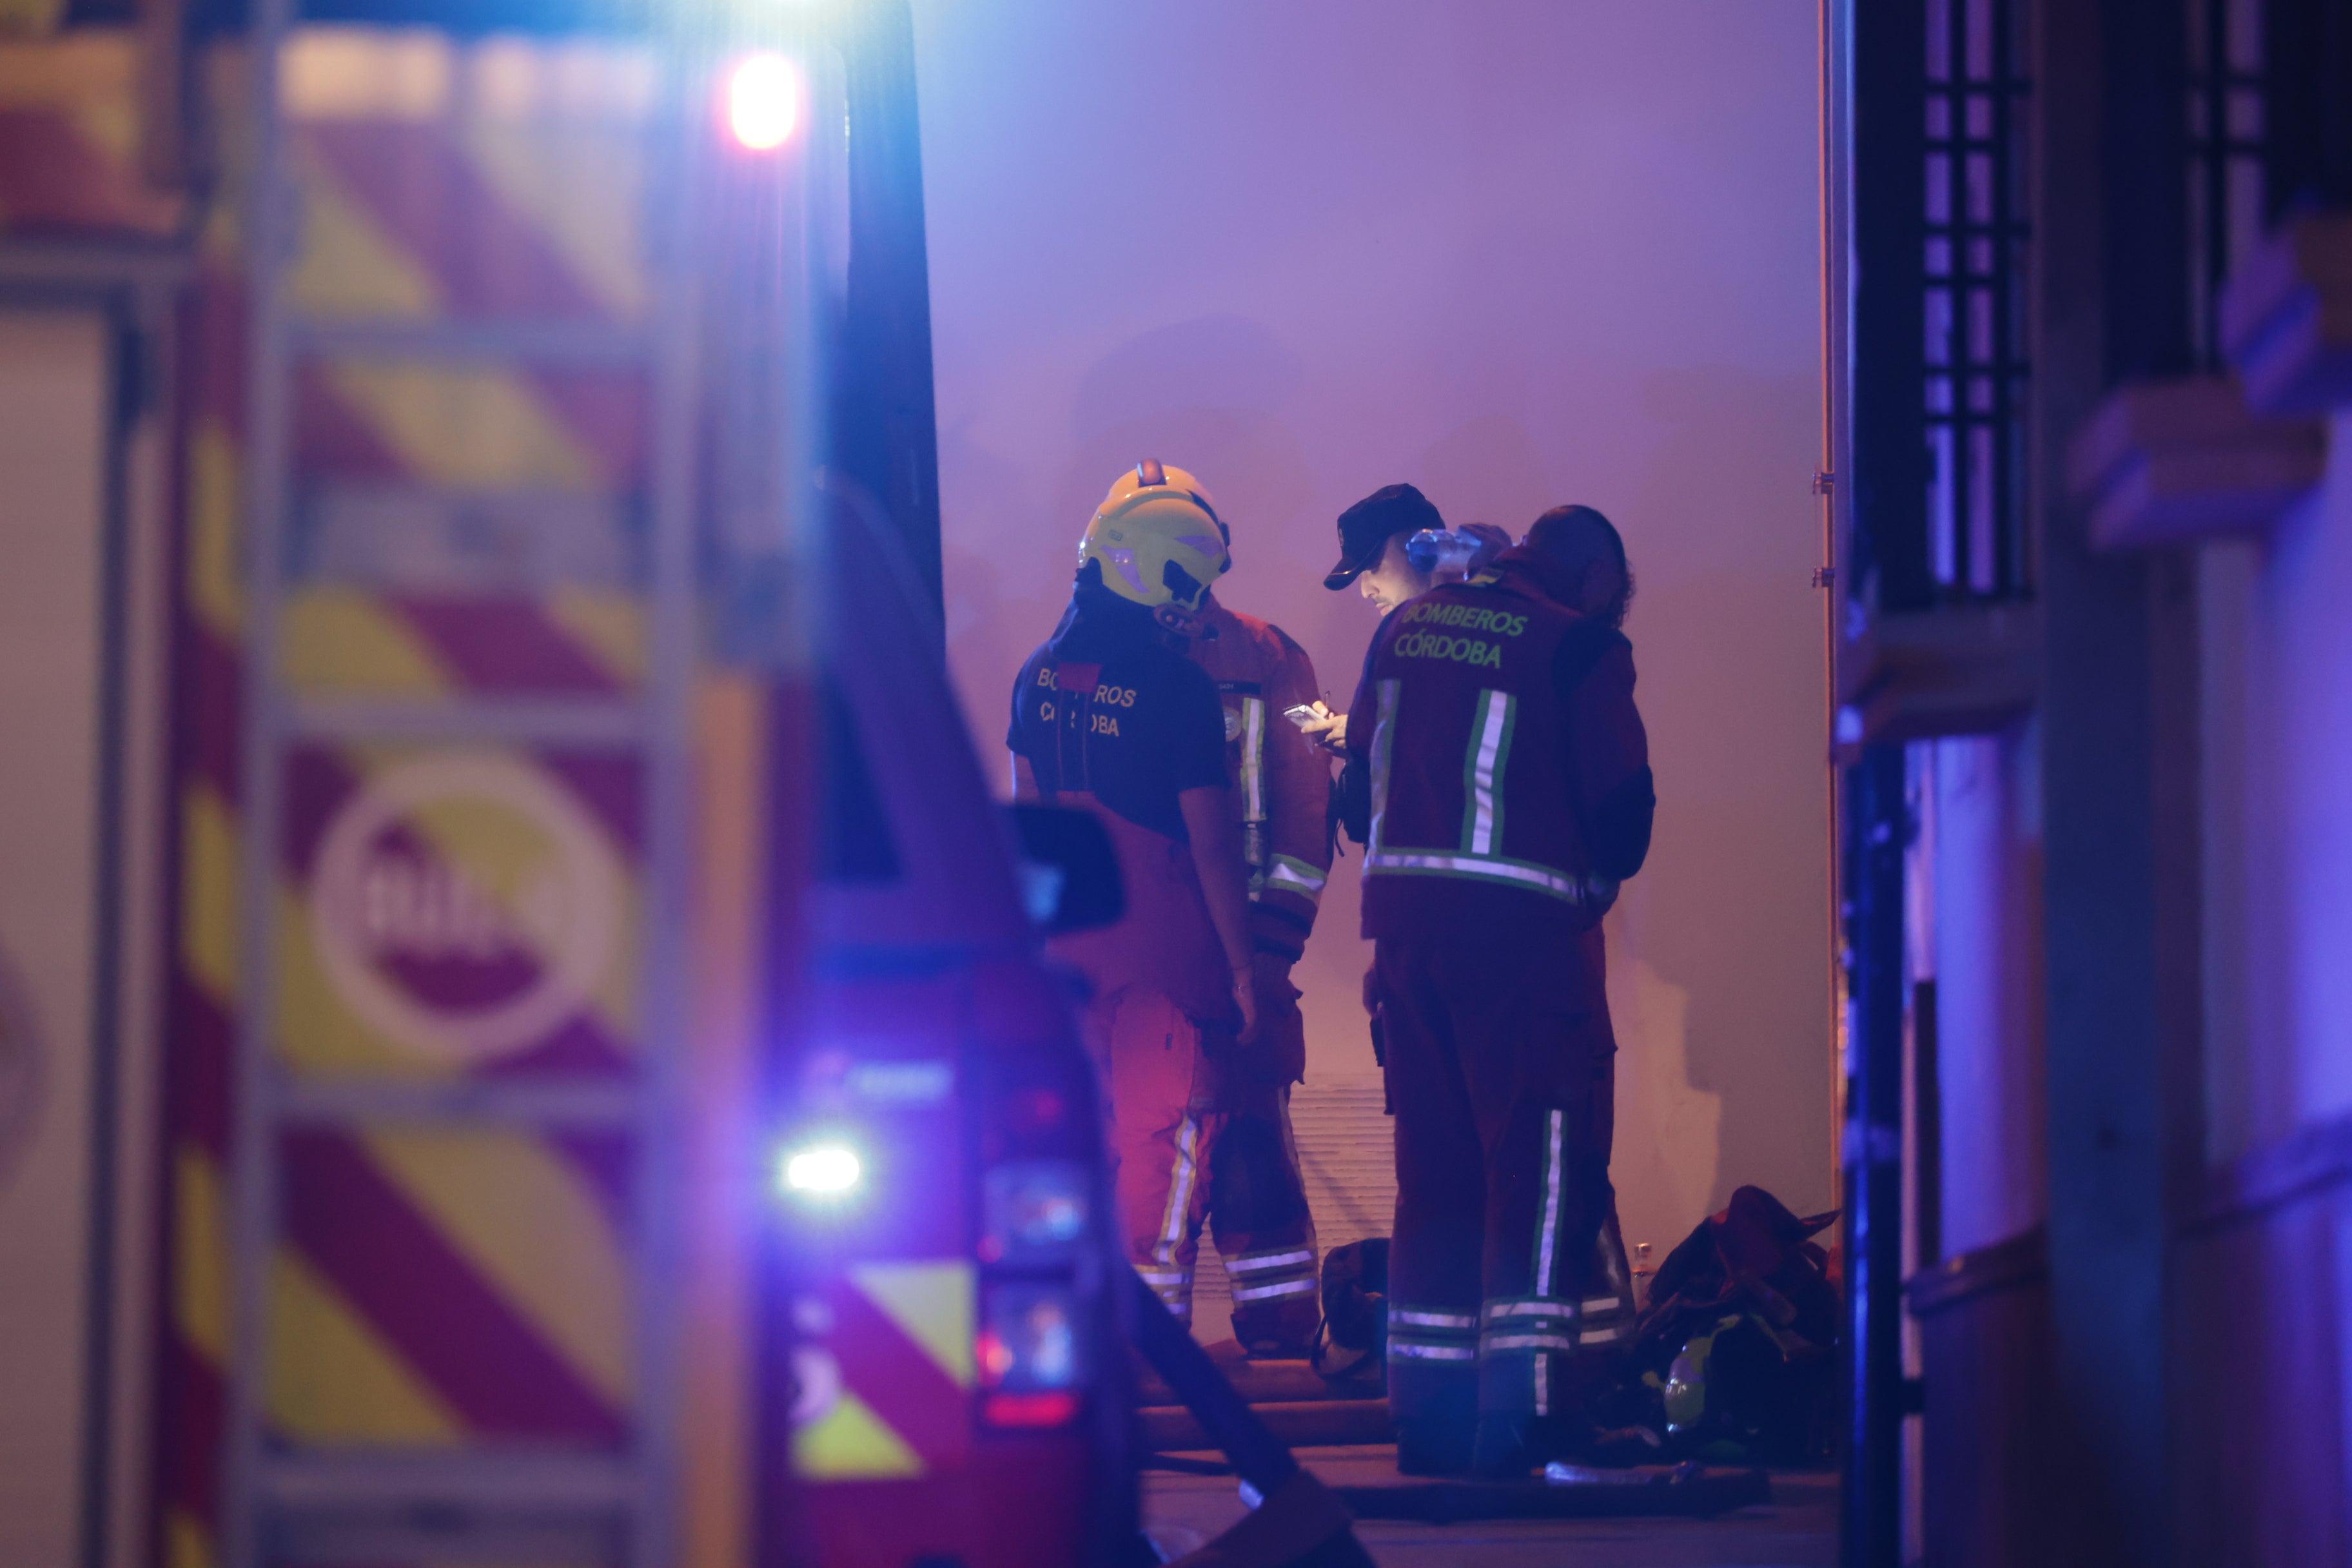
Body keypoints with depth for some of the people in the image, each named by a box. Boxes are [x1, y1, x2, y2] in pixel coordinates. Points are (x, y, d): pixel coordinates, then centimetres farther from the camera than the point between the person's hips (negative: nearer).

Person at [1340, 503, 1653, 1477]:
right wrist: (1600, 875, 14)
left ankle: (1428, 1411, 14)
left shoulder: (1405, 627, 14)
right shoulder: (1581, 647, -5)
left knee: (1434, 1159, 12)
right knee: (1540, 1152, -3)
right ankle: (1522, 1408, -9)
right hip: (1523, 924, -6)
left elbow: (1359, 779, 17)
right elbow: (1621, 804, -6)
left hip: (1403, 917, 6)